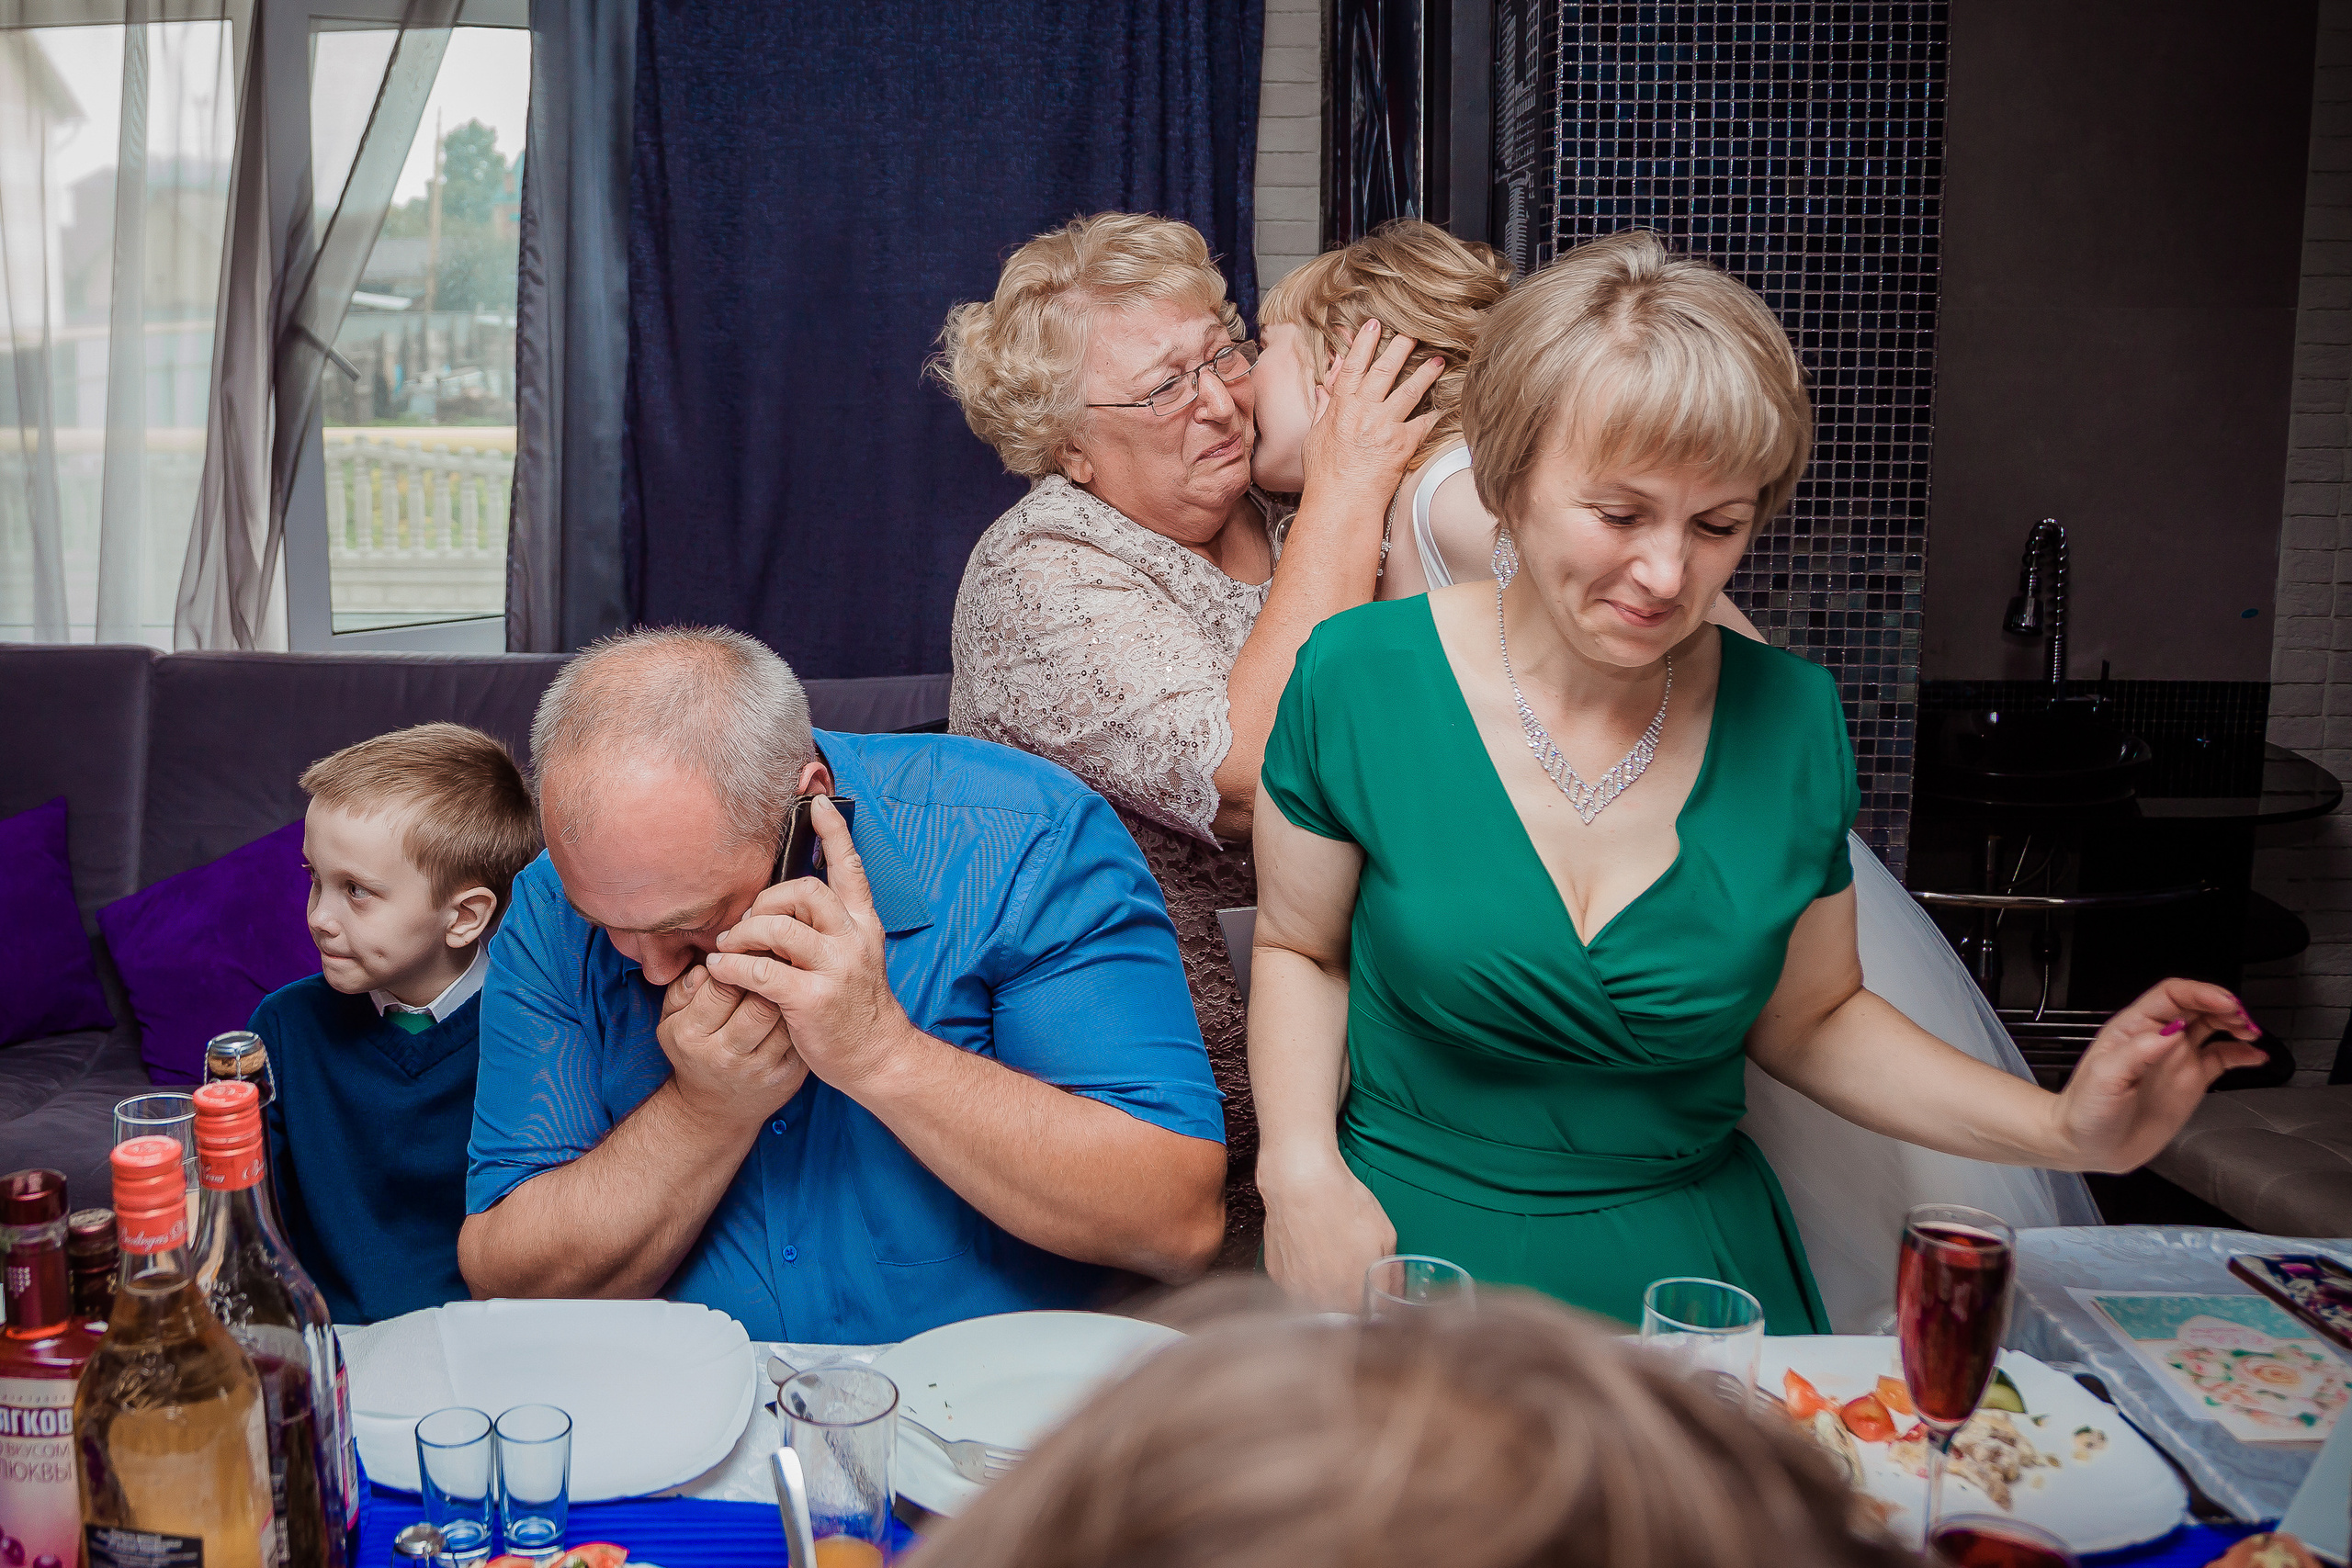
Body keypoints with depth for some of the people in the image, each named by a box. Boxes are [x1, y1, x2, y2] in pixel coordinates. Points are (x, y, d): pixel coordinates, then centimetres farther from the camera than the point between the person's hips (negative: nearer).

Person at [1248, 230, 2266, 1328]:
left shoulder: (1791, 718, -2)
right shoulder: (1359, 681, -10)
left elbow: (1810, 1018, 10)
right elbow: (1299, 948, 4)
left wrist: (2064, 1131, -2)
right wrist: (1299, 1165, -13)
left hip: (1697, 1259, 3)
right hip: (1413, 1251, -2)